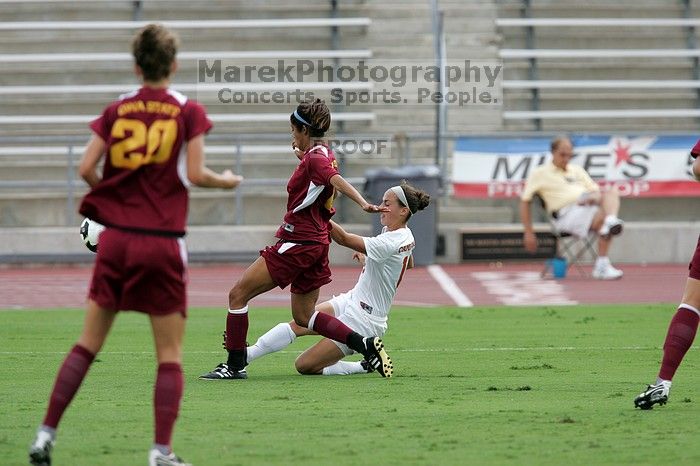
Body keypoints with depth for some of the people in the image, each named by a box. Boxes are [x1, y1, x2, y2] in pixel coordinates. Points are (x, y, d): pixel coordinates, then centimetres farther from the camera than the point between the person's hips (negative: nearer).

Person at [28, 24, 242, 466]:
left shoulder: (117, 110, 6)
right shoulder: (188, 111, -2)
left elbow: (86, 169, 0)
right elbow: (194, 174, -8)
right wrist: (225, 181, 12)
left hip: (116, 238, 3)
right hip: (163, 243, -3)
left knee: (88, 344, 10)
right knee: (170, 355, 4)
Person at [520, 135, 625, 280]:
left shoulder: (577, 170, 29)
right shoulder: (540, 173, 12)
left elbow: (596, 191, 24)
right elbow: (525, 202, 9)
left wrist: (594, 197, -4)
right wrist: (528, 233, 1)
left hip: (588, 207, 5)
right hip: (566, 215, -5)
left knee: (611, 193, -27)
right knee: (602, 216, -32)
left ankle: (611, 222, -51)